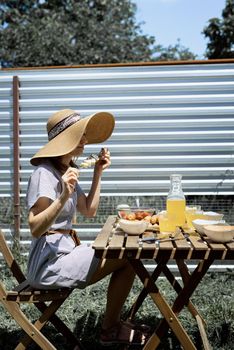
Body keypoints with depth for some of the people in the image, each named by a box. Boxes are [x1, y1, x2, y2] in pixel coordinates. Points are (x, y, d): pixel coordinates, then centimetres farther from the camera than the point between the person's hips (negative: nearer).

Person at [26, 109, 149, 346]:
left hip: (66, 250, 9)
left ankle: (113, 322, 20)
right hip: (50, 262, -9)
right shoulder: (44, 173, -17)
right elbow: (35, 229, -24)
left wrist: (97, 173, 9)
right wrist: (63, 196, -36)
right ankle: (109, 330, 8)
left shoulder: (66, 170, 11)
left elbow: (89, 211, 15)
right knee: (127, 259, -11)